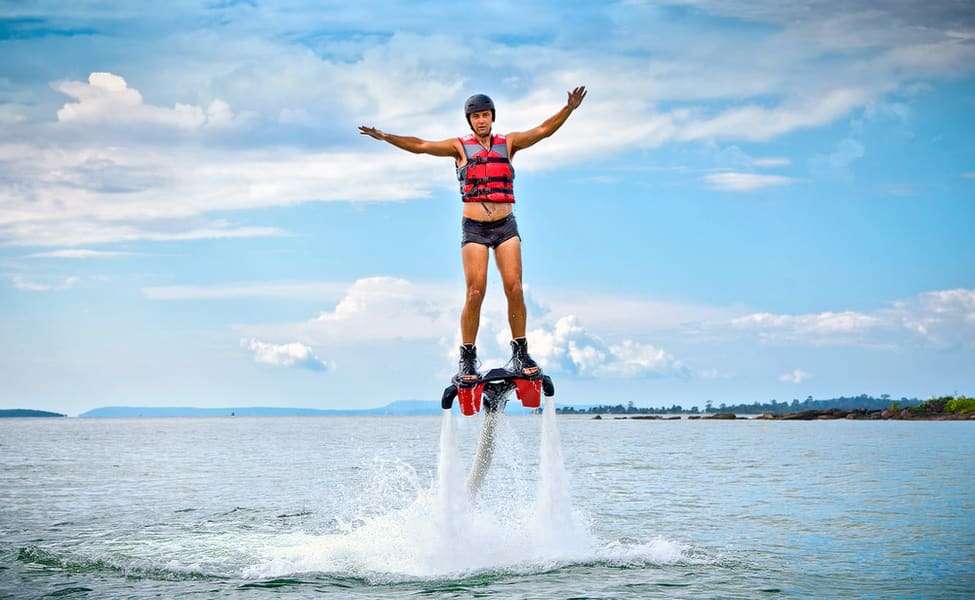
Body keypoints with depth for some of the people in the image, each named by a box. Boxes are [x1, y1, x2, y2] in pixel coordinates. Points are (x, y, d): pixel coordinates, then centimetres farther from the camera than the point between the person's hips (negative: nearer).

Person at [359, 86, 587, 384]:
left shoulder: (508, 143, 9)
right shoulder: (460, 146, 5)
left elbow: (542, 130, -1)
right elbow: (421, 146, -4)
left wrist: (569, 109, -16)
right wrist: (386, 137, -16)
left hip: (506, 225, 1)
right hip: (474, 228, -1)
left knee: (514, 289, -7)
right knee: (475, 293, -8)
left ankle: (520, 352, 2)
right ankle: (467, 358, 0)